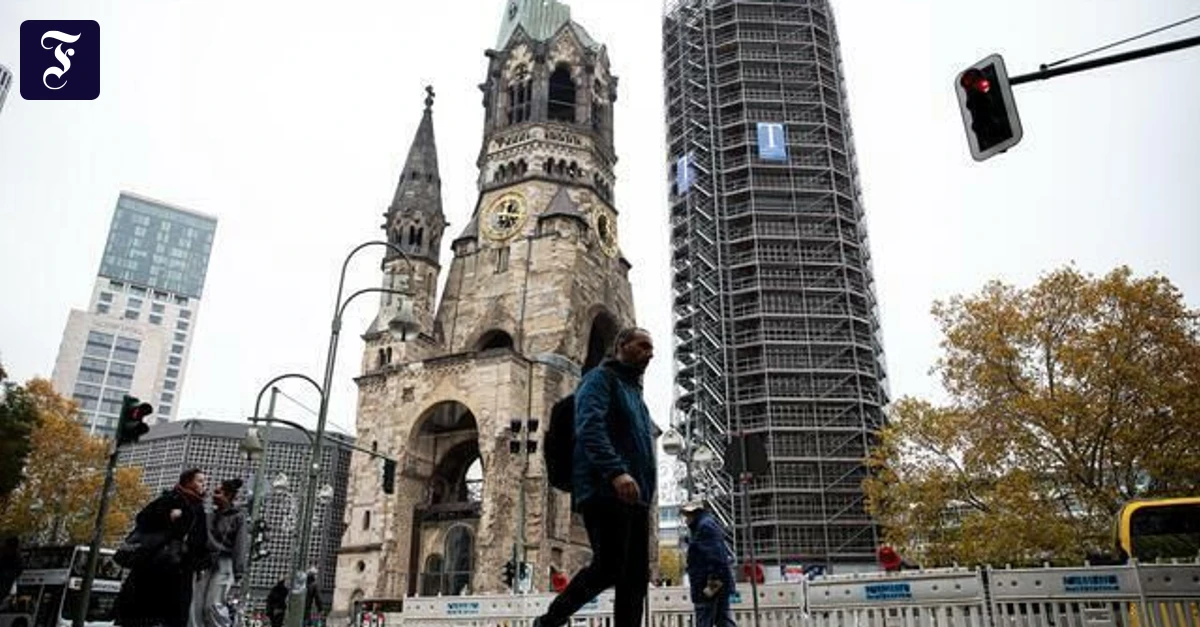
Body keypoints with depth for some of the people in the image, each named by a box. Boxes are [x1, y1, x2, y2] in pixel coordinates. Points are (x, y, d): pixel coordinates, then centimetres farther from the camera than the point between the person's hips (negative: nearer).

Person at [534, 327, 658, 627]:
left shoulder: (634, 391, 28)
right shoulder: (601, 378, 0)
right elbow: (589, 428, -18)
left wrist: (645, 492, 20)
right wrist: (616, 472, -31)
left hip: (635, 497, 9)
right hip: (606, 491, -9)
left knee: (636, 577, 3)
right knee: (608, 568, -12)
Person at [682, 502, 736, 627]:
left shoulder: (705, 526, -11)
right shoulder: (709, 524, 20)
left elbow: (715, 558, -21)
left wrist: (712, 584, -22)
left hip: (709, 585, -10)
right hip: (719, 585, 10)